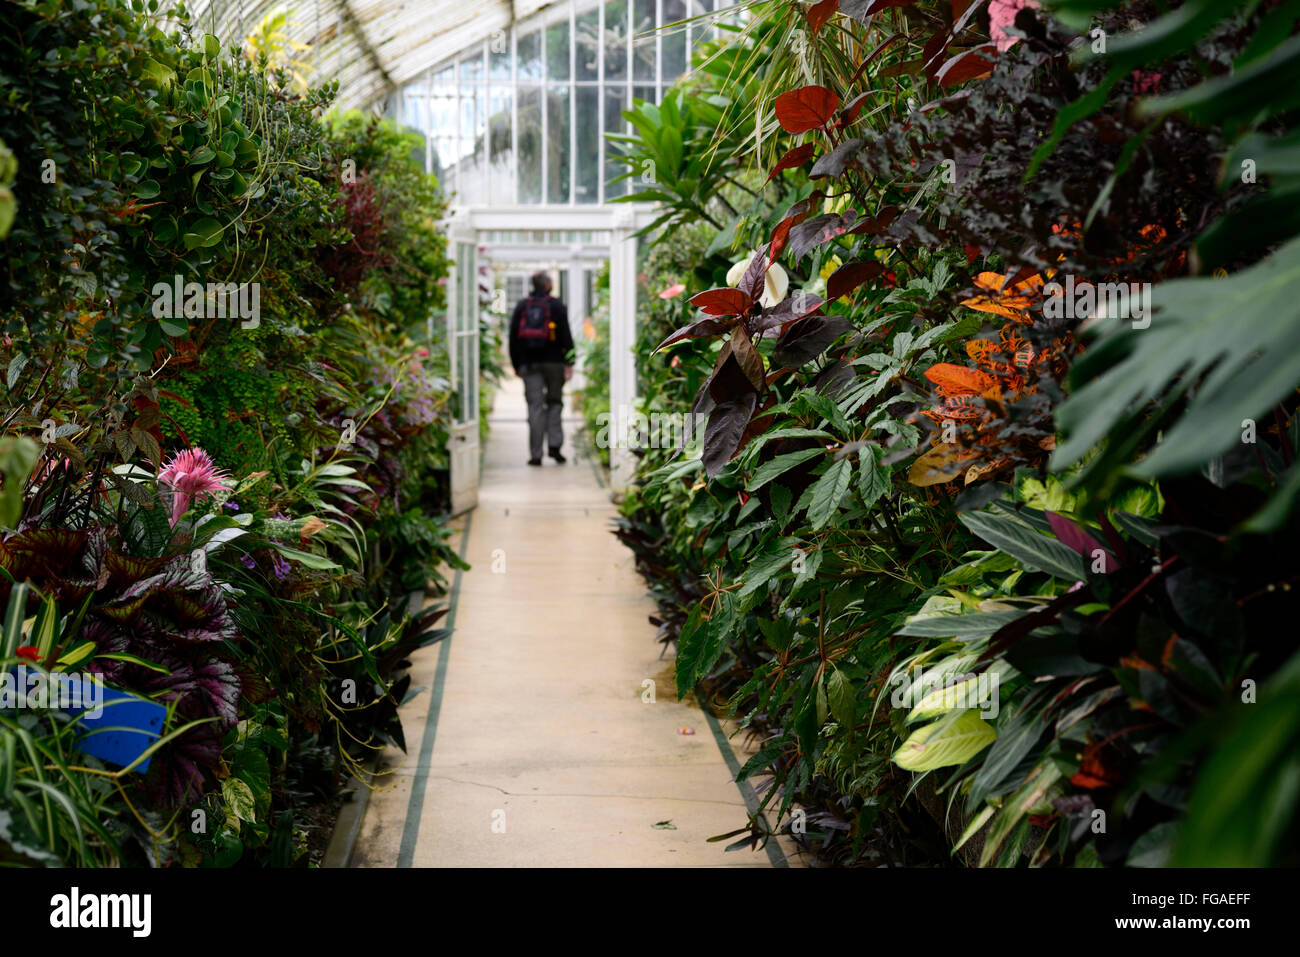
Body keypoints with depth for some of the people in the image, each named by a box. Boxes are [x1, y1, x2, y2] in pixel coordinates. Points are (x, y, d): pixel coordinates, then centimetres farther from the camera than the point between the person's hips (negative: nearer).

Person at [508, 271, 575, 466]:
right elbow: (565, 336, -6)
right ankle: (554, 444, -3)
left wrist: (516, 365, 15)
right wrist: (569, 363, -6)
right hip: (553, 362, -2)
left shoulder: (521, 307, 9)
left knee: (535, 406, 0)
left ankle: (535, 454, -3)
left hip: (529, 363, 2)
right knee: (554, 402, 11)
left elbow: (513, 338, 9)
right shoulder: (556, 306, 0)